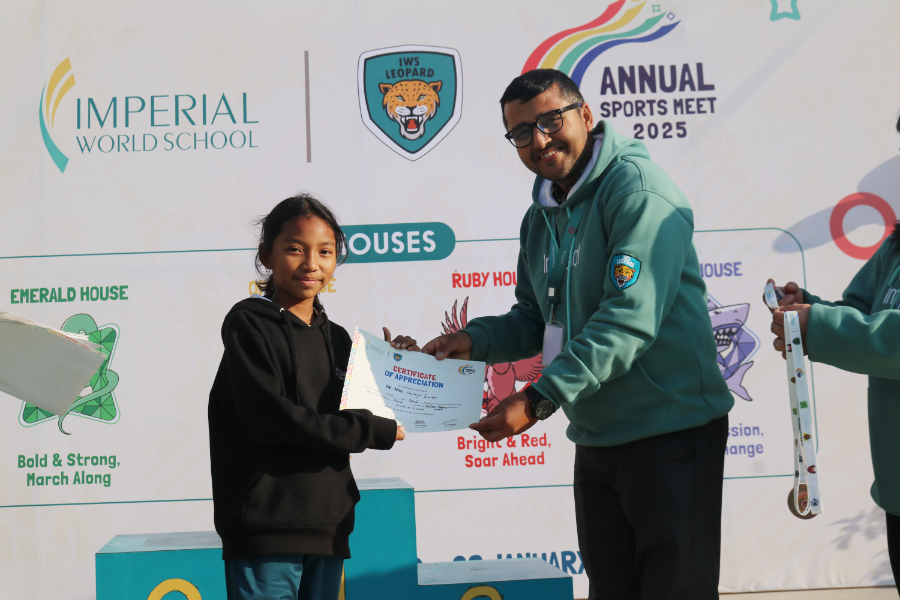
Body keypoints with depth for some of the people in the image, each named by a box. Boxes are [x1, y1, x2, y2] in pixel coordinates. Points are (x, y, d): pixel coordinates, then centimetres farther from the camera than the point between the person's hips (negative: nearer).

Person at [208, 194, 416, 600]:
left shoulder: (336, 338, 15)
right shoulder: (248, 324, -3)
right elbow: (268, 417, -15)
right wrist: (373, 431, -11)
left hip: (328, 527, 6)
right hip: (267, 529, -6)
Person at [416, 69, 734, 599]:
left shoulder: (636, 188, -16)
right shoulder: (541, 218, 12)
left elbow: (630, 318, -26)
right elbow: (537, 320, 22)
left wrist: (541, 398, -29)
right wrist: (475, 340, 2)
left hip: (672, 432, -8)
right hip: (596, 438, 8)